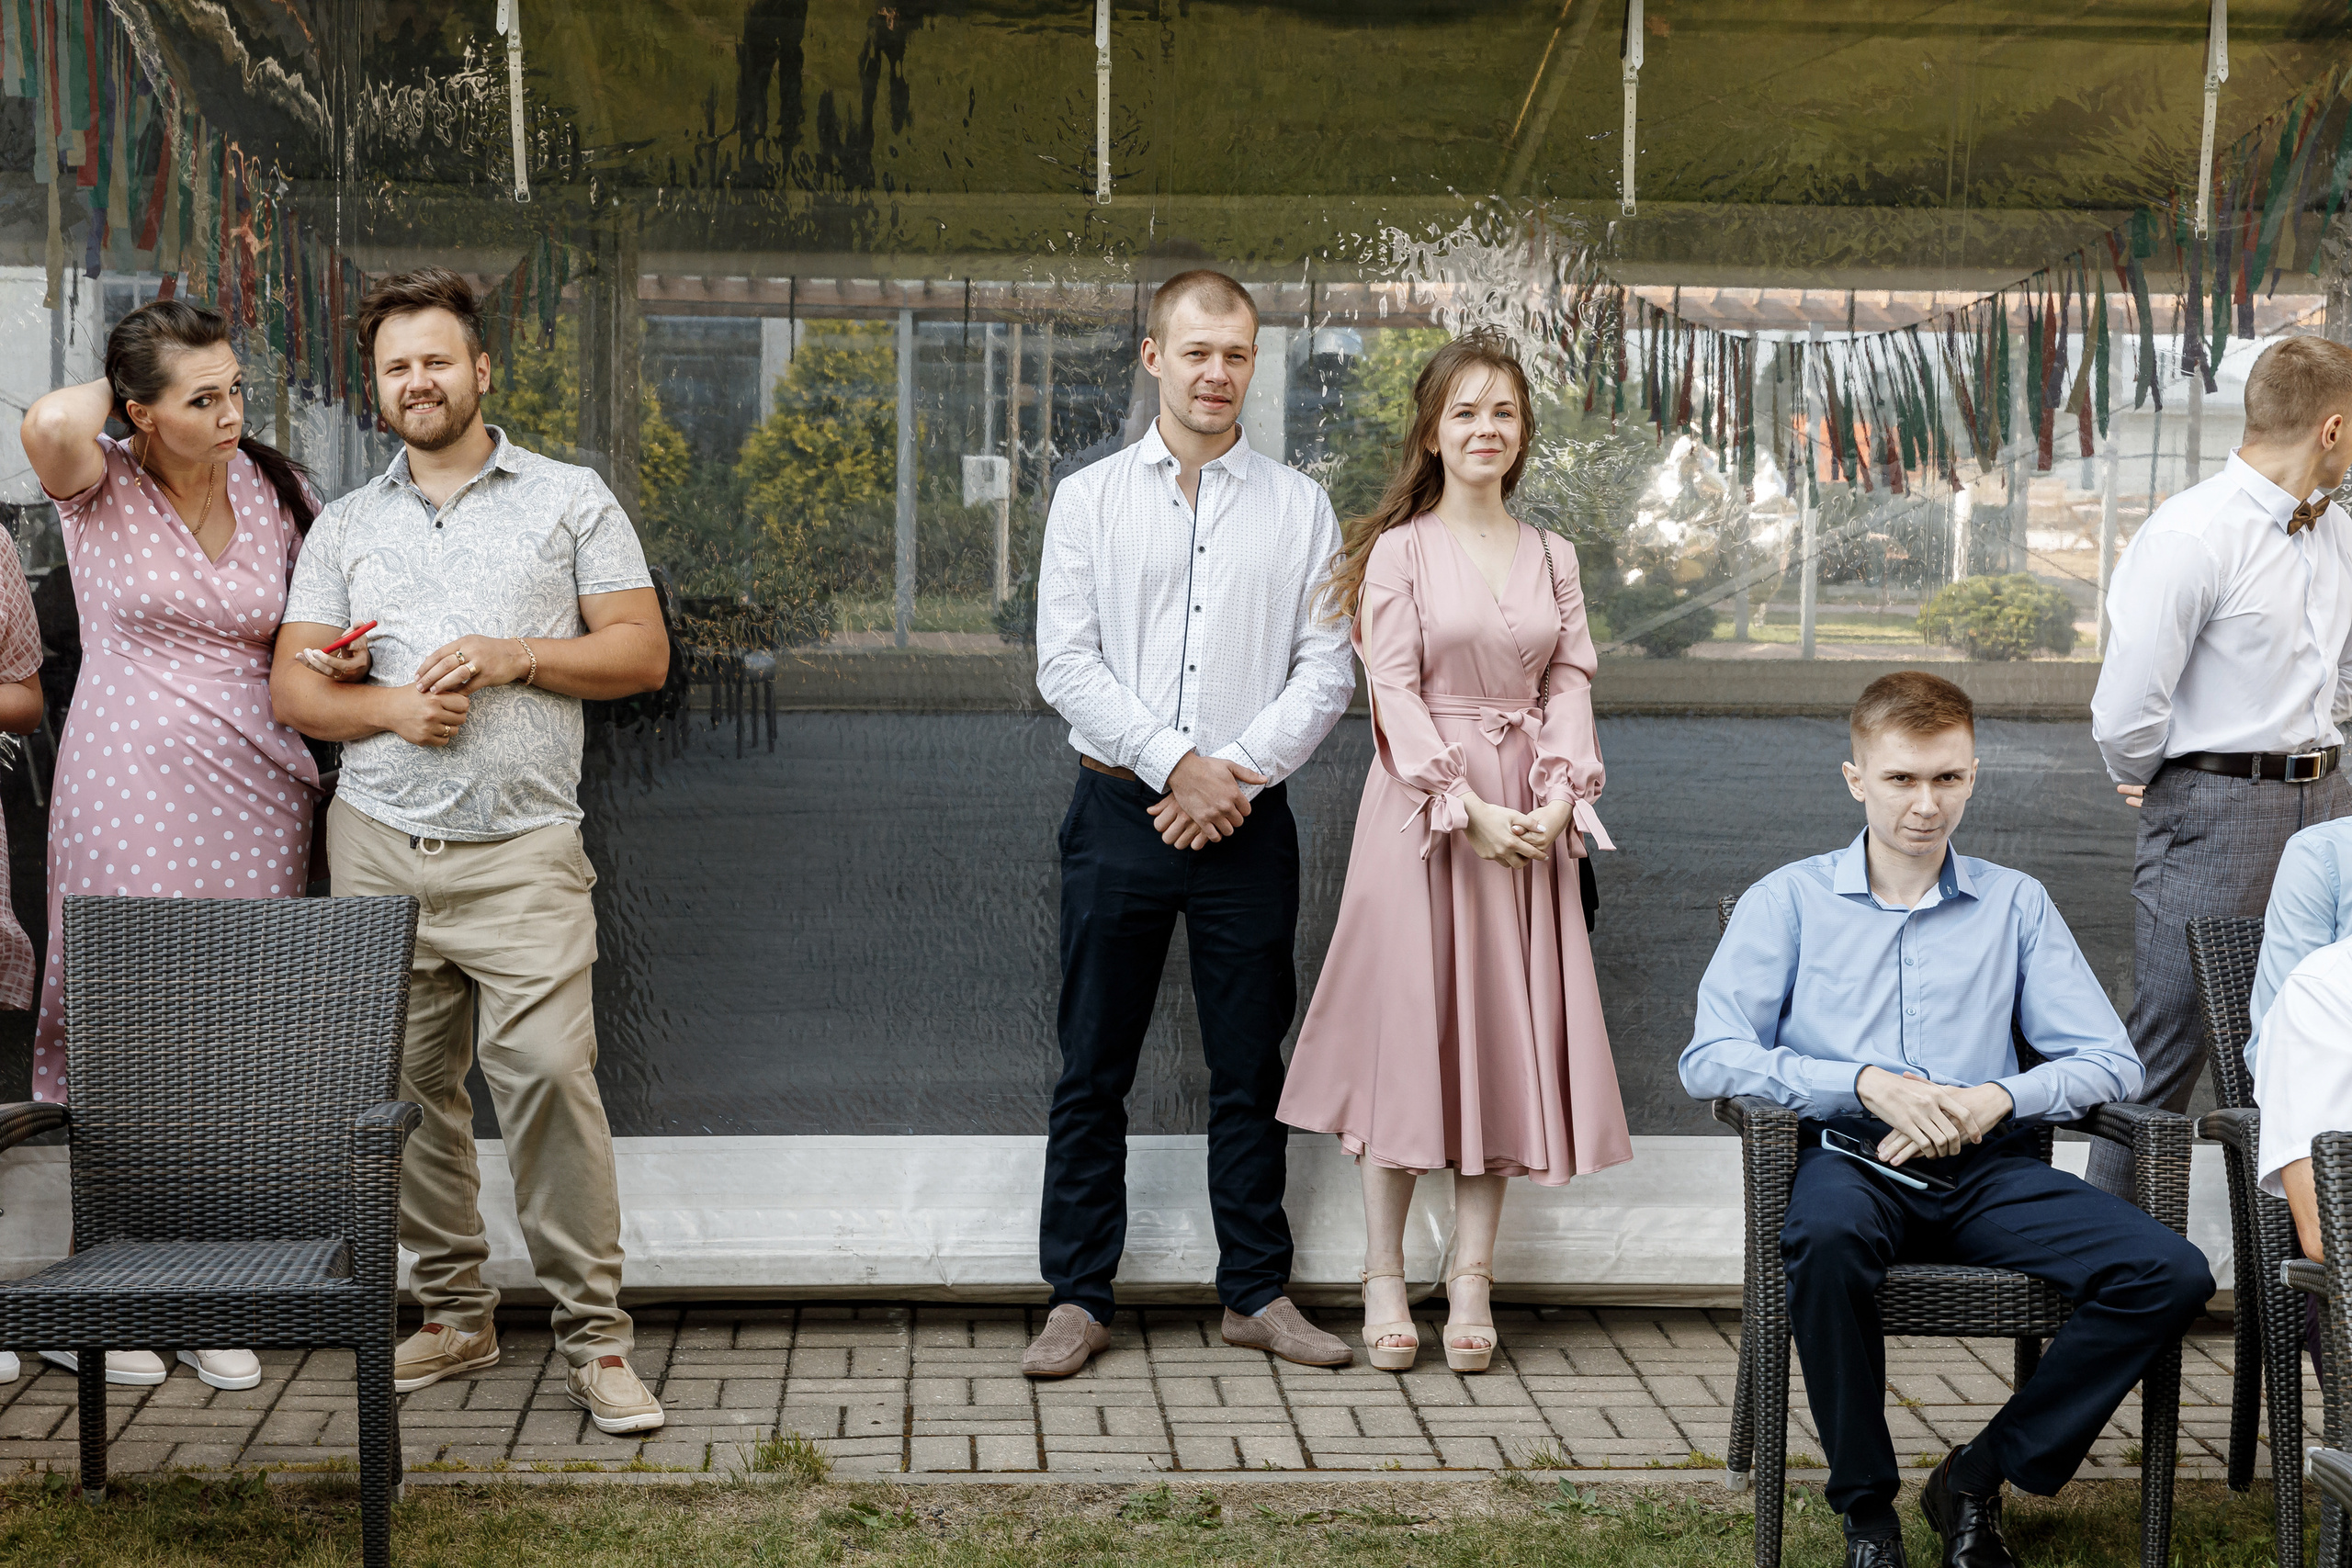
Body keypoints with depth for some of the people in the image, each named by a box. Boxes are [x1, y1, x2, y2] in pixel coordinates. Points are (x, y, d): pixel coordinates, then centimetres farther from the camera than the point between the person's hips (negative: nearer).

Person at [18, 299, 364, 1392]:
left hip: (254, 796, 4)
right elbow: (50, 425, -26)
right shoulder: (102, 490, -2)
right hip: (127, 797, -3)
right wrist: (116, 383, -5)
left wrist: (340, 660, -1)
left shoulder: (274, 492, 9)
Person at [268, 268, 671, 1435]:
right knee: (409, 1085, 4)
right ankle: (453, 1313, 18)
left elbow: (642, 651, 4)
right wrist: (391, 707, -8)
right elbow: (293, 689, 12)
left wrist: (511, 656, -10)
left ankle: (594, 1336, -9)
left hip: (522, 852, -3)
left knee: (546, 1068, -16)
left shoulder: (571, 501, 9)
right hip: (378, 846, 4)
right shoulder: (345, 526, 15)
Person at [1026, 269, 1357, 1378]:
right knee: (1093, 1070, 2)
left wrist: (1240, 770, -11)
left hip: (1247, 819, 1)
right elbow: (1065, 663, -1)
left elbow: (1327, 671, 2)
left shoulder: (1299, 508, 8)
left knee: (1250, 1070, 7)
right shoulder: (1090, 499, 7)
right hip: (1120, 811, 0)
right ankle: (1078, 1298, 10)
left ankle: (1256, 1294, 16)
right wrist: (1176, 763, -11)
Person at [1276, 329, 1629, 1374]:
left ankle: (1471, 1279, 12)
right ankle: (1384, 1280, 9)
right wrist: (1466, 806, -16)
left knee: (1506, 1031, 4)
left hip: (1530, 818, 4)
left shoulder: (1551, 557, 11)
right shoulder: (1400, 550, -2)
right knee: (1409, 1025, -1)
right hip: (1423, 807, -4)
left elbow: (1569, 681, 7)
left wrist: (1558, 796, -9)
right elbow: (1394, 690, -8)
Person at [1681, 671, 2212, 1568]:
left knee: (2171, 1276, -21)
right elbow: (1710, 1059, -2)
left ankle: (1980, 1476, -4)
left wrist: (1995, 1099, -10)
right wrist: (1867, 1083, -14)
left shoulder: (2016, 904, 17)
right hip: (1850, 1157, -3)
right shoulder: (1790, 900, 10)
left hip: (1987, 1167, 3)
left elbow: (2110, 1061, 9)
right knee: (1828, 1239, -39)